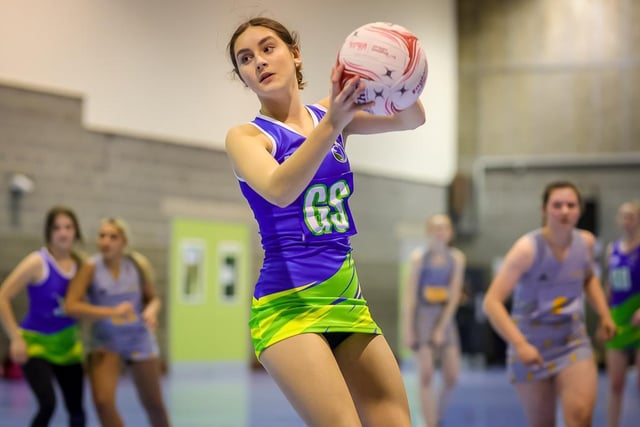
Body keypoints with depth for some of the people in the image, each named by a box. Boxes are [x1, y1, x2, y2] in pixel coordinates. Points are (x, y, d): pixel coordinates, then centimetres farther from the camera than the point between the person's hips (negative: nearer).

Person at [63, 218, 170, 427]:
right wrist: (112, 312, -31)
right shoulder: (91, 267, -13)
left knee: (154, 404, 11)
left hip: (139, 339, 2)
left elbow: (153, 298, 8)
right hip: (104, 341, -2)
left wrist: (151, 310, -17)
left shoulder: (138, 265, -5)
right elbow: (71, 305, -22)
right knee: (103, 401, -19)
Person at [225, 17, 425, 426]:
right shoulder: (245, 137, -2)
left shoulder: (329, 113, 11)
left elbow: (411, 118, -2)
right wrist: (331, 126, -37)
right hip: (288, 305, -5)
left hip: (348, 299, 6)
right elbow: (279, 191, -23)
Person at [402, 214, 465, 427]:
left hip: (445, 317, 2)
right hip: (423, 315, -2)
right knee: (426, 376, -9)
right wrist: (408, 329, -9)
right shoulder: (419, 257, -2)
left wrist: (442, 327, -9)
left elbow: (454, 295, -2)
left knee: (452, 377, -1)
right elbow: (410, 294, -4)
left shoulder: (456, 258, 2)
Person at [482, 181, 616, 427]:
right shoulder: (527, 248, -18)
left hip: (574, 344, 3)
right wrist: (520, 344, -32)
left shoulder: (586, 242, -2)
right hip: (531, 349, -3)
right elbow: (492, 302, -23)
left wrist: (604, 314, 10)